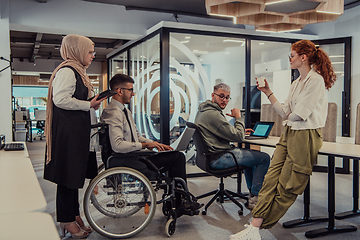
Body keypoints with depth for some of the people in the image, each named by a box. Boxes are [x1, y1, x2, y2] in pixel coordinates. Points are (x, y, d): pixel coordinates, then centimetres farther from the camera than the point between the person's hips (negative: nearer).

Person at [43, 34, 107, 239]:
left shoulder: (78, 71, 20)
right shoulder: (66, 71, -13)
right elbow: (61, 99, -23)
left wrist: (93, 102, 15)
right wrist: (89, 105, -17)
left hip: (78, 131, 11)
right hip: (68, 132, -11)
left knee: (75, 174, 14)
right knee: (68, 175, -3)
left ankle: (74, 216, 25)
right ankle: (67, 221, 9)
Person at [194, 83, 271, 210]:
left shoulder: (203, 111, 12)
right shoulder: (213, 114, -23)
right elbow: (238, 137, -19)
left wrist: (241, 131, 14)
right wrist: (238, 118, -4)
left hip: (210, 155, 11)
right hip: (218, 159, -11)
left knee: (250, 154, 30)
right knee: (264, 158, -6)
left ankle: (252, 191, 35)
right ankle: (254, 199, 2)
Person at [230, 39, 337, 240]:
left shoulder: (316, 80, -10)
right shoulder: (296, 83, 18)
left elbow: (300, 114, -16)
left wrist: (290, 116, 6)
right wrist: (268, 92, 13)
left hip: (306, 136, -8)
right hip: (289, 133, 8)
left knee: (287, 187, -1)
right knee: (271, 178, -5)